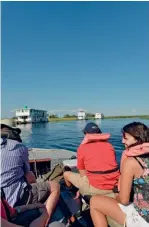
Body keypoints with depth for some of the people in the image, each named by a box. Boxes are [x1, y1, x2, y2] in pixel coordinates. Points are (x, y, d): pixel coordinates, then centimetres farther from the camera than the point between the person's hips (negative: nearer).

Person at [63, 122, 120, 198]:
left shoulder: (82, 148, -4)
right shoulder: (109, 145, 8)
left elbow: (83, 174, 3)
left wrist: (81, 189, 23)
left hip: (96, 188, -5)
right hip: (114, 185, 6)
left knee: (66, 174, 15)